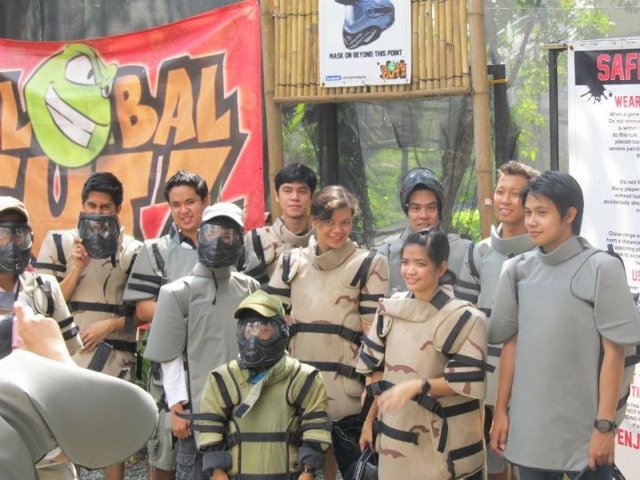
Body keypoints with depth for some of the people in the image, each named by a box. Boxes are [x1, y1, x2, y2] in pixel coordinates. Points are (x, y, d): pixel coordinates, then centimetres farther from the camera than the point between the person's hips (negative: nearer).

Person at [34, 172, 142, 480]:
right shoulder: (59, 242, 2)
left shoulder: (133, 251, 2)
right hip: (68, 352, 0)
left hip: (116, 355, 0)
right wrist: (77, 268, -13)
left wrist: (110, 324, -10)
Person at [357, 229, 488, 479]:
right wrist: (370, 420, 10)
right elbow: (378, 368, 11)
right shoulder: (390, 309, 4)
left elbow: (467, 383, -13)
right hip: (394, 437, 4)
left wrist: (417, 386, -23)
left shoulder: (465, 318, -12)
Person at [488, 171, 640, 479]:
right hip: (528, 428, 4)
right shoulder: (518, 270, 5)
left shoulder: (601, 269, -9)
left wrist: (605, 426, -11)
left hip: (583, 431, -4)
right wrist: (500, 410, 10)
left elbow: (614, 352, -9)